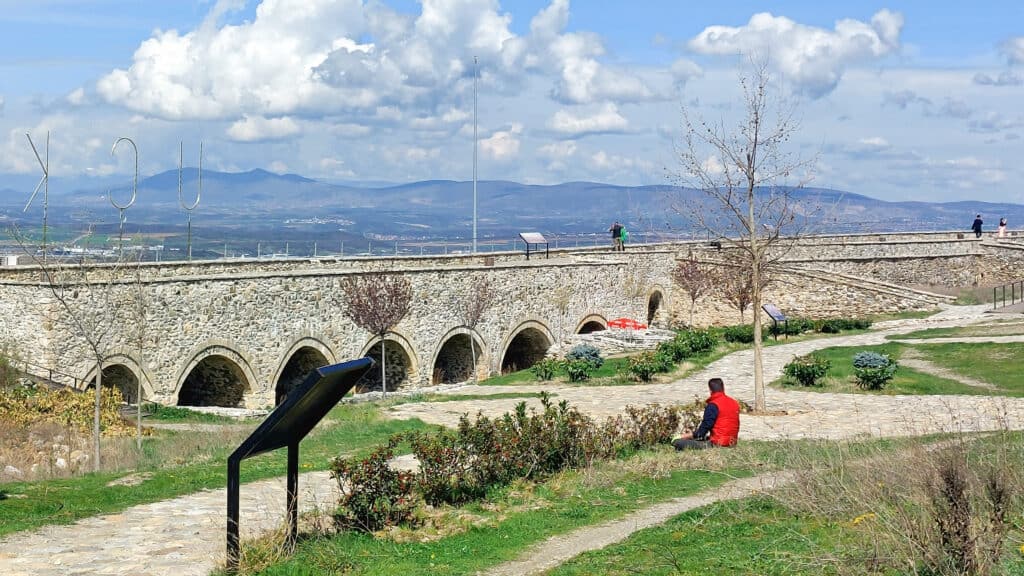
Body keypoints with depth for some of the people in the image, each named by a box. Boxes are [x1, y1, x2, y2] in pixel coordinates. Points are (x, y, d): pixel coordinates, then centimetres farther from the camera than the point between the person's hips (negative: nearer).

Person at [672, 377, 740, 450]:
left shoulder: (713, 405, -9)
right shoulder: (735, 403, 13)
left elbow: (705, 427, -11)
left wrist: (685, 436, -1)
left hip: (717, 444, -8)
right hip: (732, 443, 8)